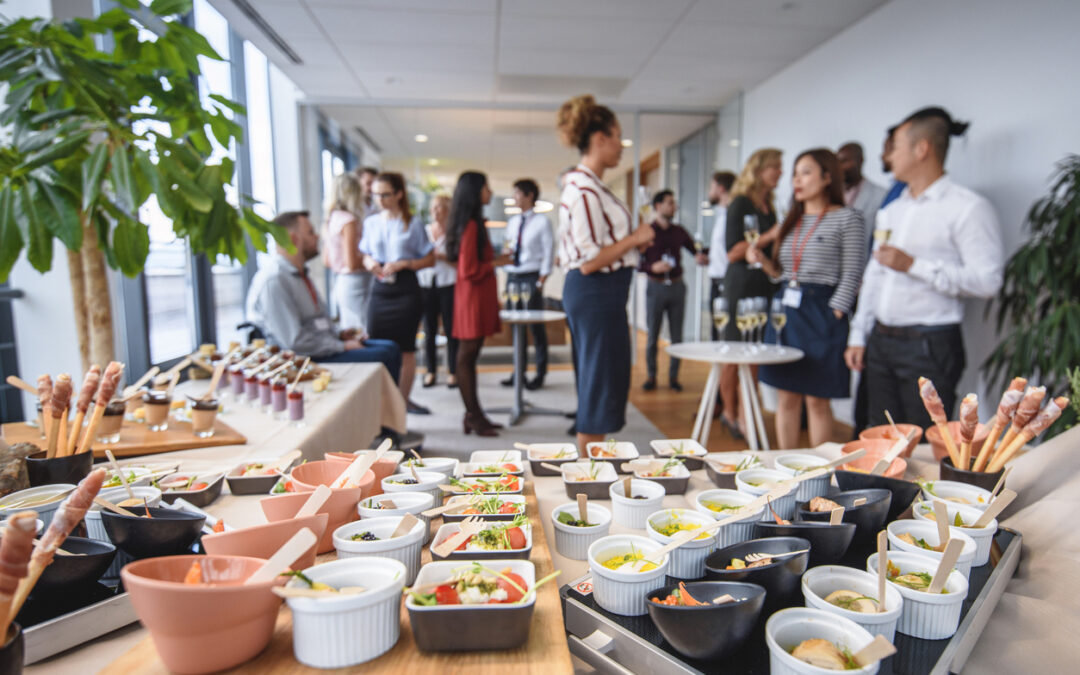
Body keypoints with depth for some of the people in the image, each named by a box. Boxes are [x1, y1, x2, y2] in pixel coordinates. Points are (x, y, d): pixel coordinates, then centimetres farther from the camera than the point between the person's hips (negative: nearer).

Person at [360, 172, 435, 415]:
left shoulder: (413, 223, 0)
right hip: (380, 289, 3)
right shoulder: (371, 222, 10)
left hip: (406, 288, -3)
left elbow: (430, 259, 1)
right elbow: (365, 255, 19)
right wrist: (369, 263, -4)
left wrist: (403, 264, -13)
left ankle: (404, 399, 18)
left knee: (406, 348, 4)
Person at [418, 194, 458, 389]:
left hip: (448, 285, -3)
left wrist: (441, 256, -15)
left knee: (451, 330, -1)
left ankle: (453, 372, 8)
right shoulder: (423, 231, 13)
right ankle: (431, 371, 15)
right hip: (426, 284, 3)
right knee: (429, 330, 5)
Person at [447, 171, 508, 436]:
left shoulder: (474, 223, 15)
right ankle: (473, 417, 5)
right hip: (472, 297, -10)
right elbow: (469, 270, -19)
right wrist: (495, 263, -9)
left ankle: (475, 414, 19)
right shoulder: (470, 226, -15)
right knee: (467, 355, -2)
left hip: (480, 297, 10)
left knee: (470, 356, 12)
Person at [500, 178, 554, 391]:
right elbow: (508, 248, 16)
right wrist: (507, 278, 2)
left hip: (531, 278, -6)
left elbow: (548, 253, -7)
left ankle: (540, 374, 9)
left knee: (536, 326, -1)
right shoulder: (512, 222, 14)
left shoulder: (542, 221, -4)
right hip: (512, 277, 6)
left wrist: (540, 282, -12)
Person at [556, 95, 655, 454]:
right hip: (597, 295, -11)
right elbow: (589, 262, -23)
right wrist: (634, 238, -13)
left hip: (598, 295, 11)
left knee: (598, 386, 17)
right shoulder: (584, 191, -18)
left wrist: (632, 239, 14)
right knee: (600, 387, -1)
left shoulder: (587, 186, 14)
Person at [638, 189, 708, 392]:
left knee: (676, 335, 4)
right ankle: (651, 376, 11)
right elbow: (637, 262, -3)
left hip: (677, 286, 3)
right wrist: (653, 267, -20)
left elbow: (694, 250, 15)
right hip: (655, 286, -3)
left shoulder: (679, 232, 10)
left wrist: (700, 257, -8)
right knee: (653, 335, 0)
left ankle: (673, 376, 13)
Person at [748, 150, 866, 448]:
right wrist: (762, 259, 1)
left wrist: (833, 316, -14)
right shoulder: (791, 220, 16)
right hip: (785, 311, 6)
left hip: (820, 314, -6)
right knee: (786, 397, 8)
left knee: (817, 400, 0)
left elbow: (852, 275, -7)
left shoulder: (847, 218, -3)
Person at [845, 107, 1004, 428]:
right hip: (880, 342, 7)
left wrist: (913, 265, -18)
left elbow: (987, 280, -17)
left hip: (930, 346, -7)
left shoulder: (968, 207, -7)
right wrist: (858, 336, 14)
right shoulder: (892, 210, 17)